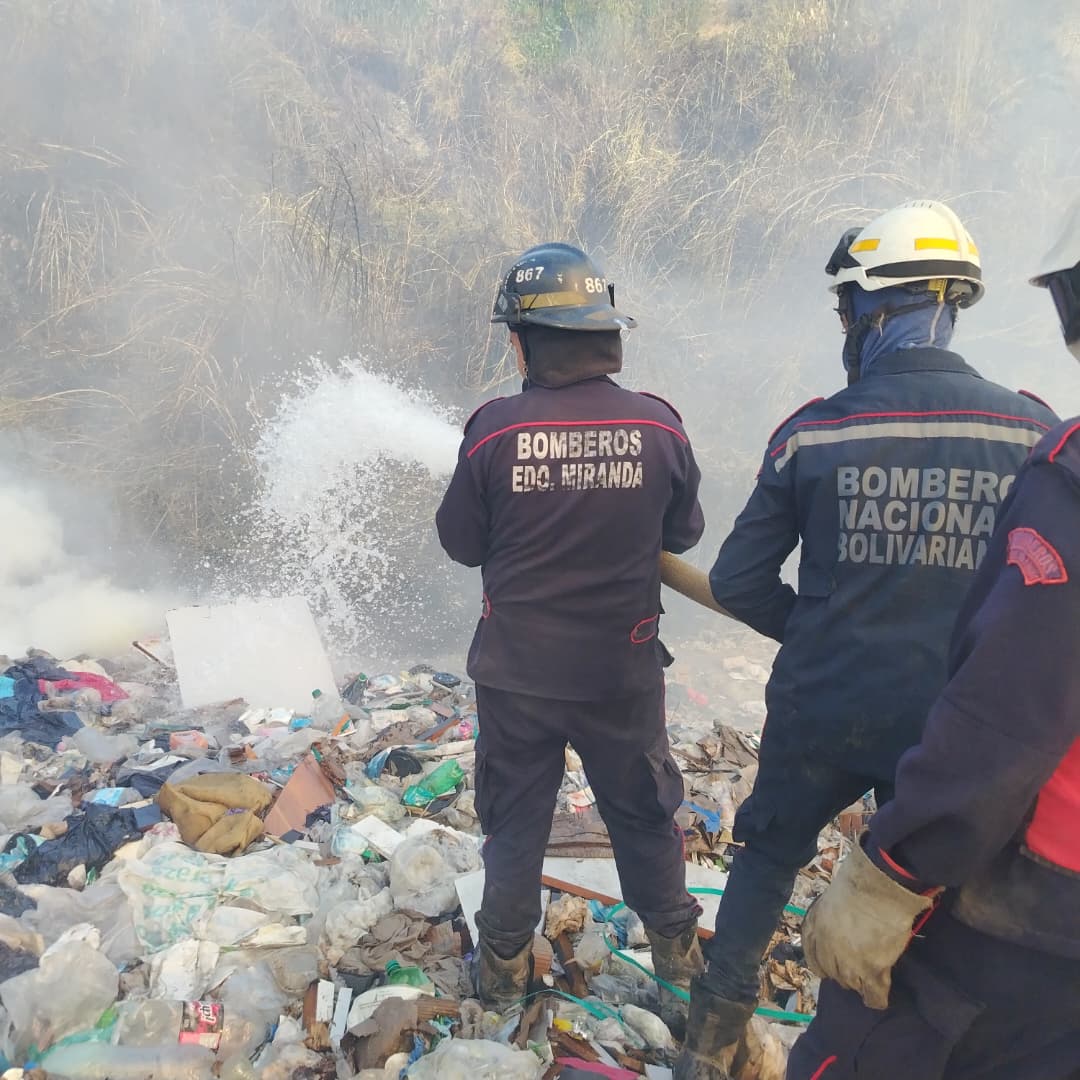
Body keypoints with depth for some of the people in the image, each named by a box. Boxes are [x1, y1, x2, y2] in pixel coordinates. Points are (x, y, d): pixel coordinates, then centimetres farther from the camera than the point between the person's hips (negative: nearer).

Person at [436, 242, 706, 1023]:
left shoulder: (494, 429, -17)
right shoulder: (659, 426, -14)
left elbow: (462, 543, -4)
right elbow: (684, 532, 2)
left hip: (517, 668, 0)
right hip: (624, 671, 1)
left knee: (515, 820, 20)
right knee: (644, 812, 23)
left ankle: (504, 965, 35)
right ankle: (676, 946, 41)